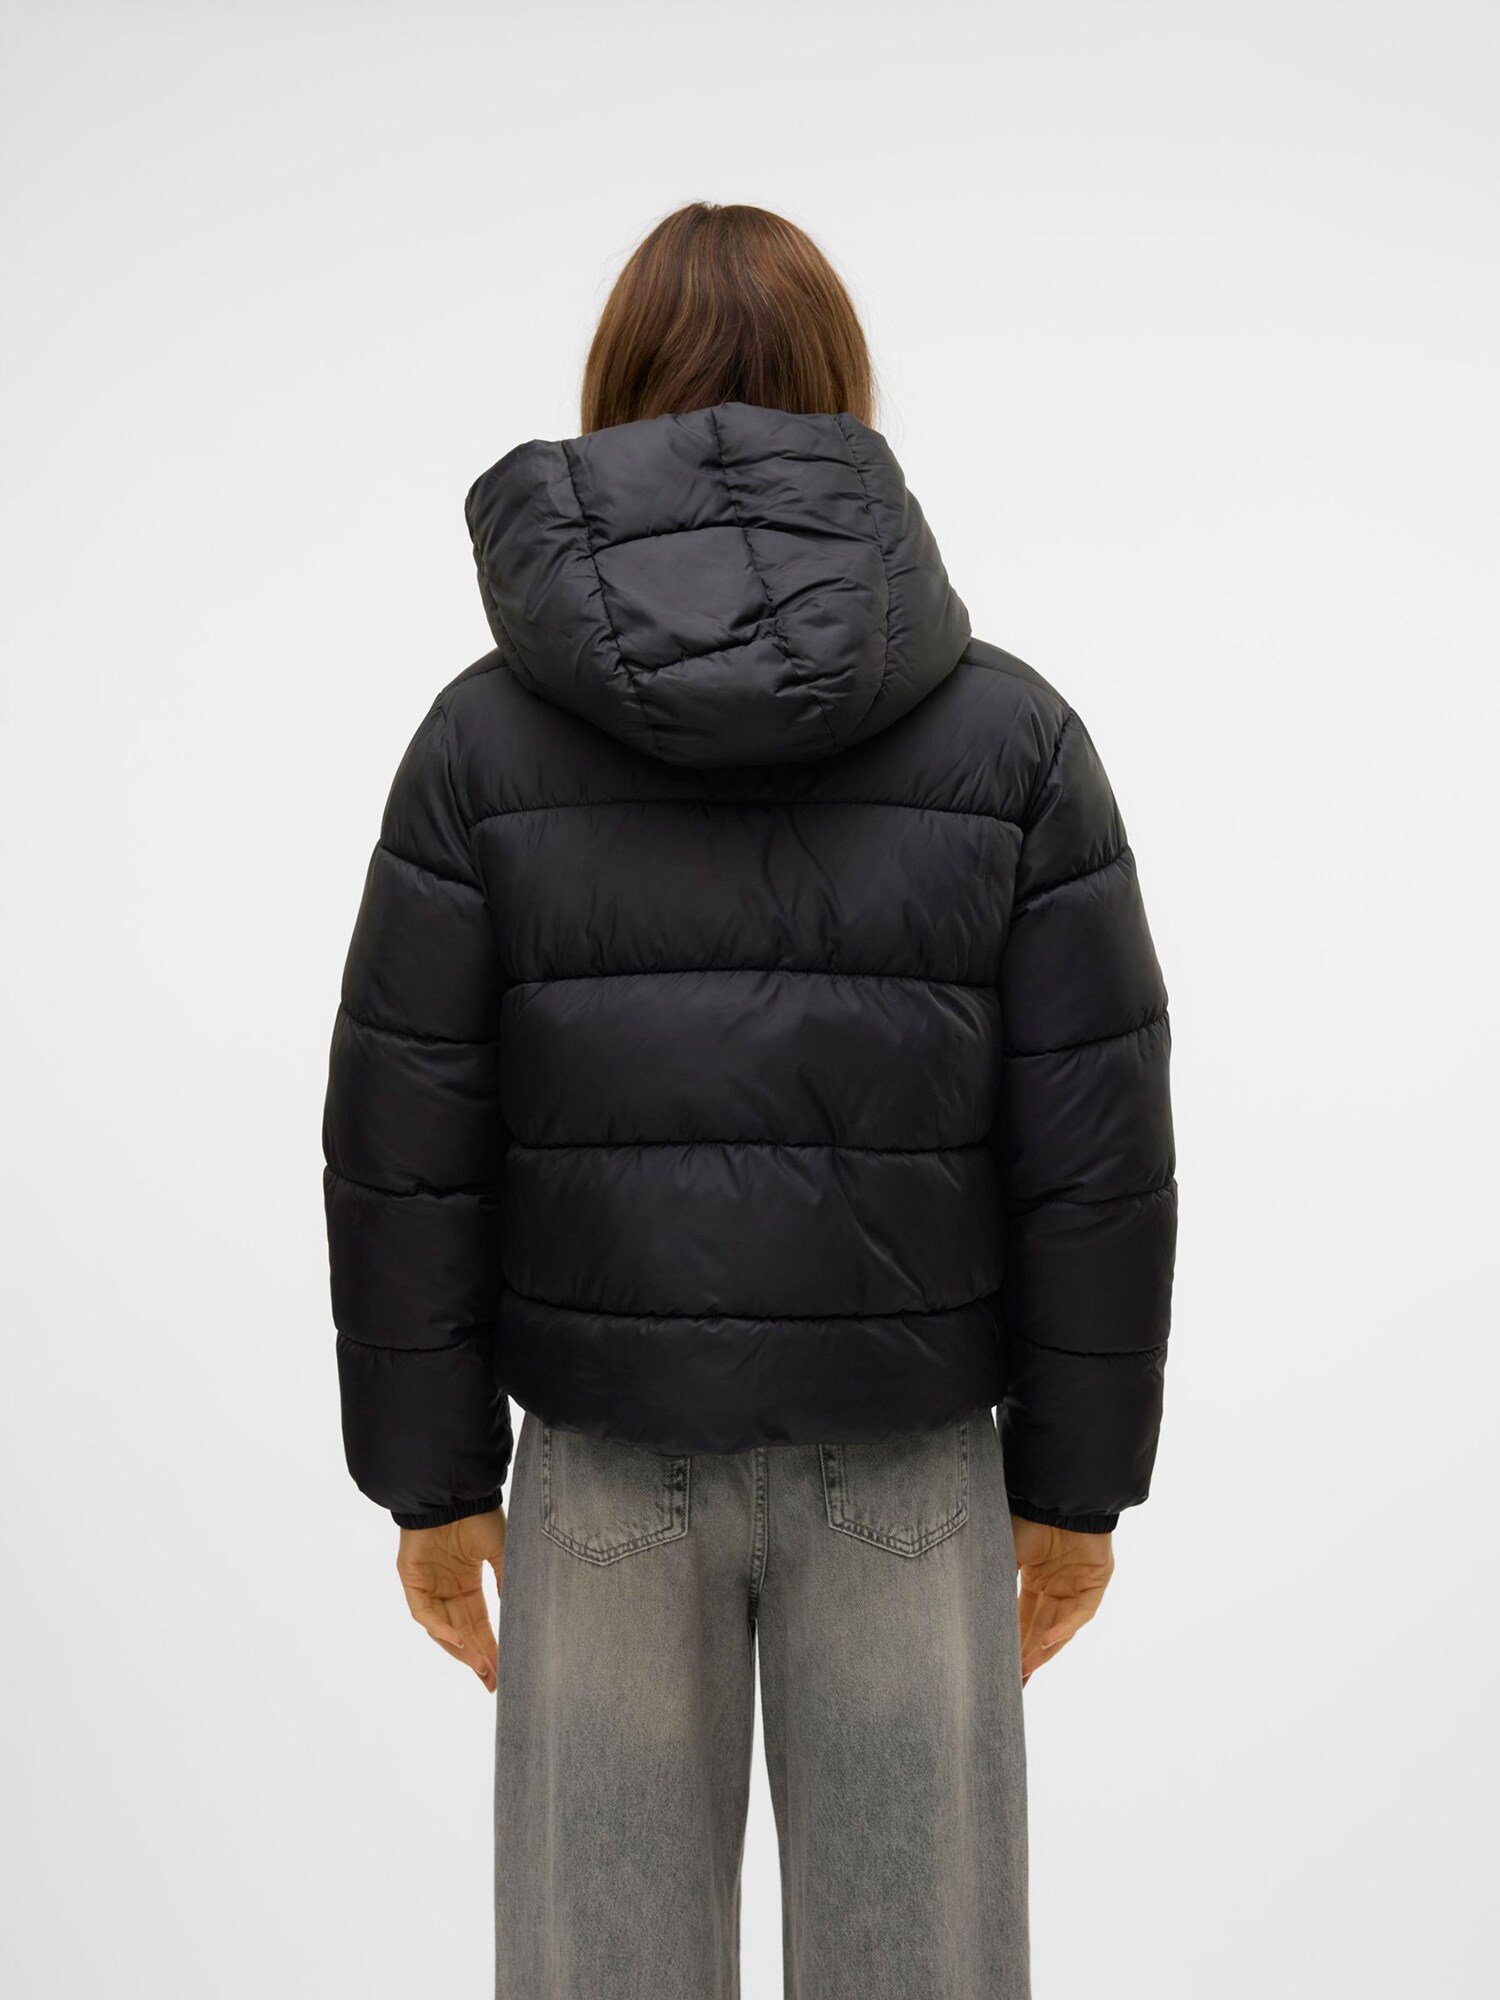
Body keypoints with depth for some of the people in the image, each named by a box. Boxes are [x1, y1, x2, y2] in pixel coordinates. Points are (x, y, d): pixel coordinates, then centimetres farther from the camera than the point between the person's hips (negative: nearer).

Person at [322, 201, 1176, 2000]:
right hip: (905, 1462, 0)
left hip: (612, 1459, 0)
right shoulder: (1012, 731, -6)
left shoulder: (485, 732, -7)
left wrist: (429, 1479, 3)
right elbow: (1092, 1144, -7)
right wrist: (1076, 1478, 4)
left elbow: (407, 1138, -7)